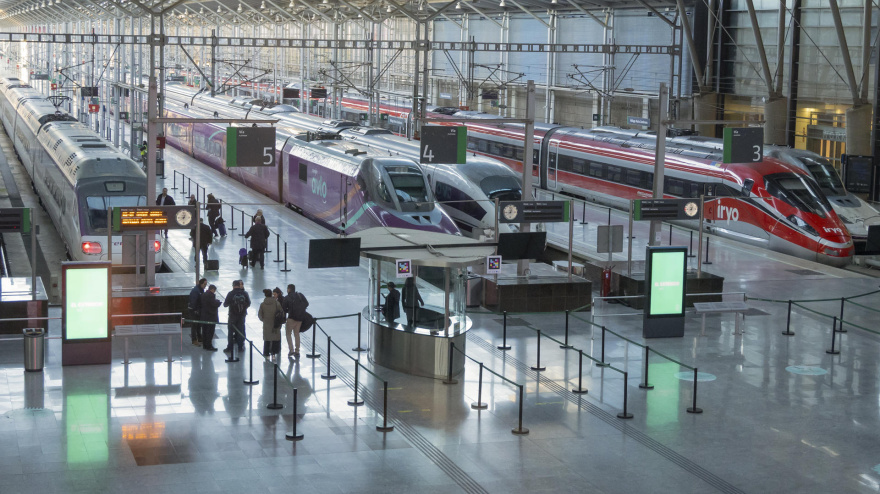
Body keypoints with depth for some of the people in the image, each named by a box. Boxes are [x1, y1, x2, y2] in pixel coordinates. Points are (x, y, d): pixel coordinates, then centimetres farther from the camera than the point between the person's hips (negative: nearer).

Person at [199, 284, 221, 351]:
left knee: (204, 330, 14)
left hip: (204, 316, 9)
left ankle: (204, 345, 20)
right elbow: (215, 304, -22)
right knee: (210, 331, -4)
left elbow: (200, 305, 13)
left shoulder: (203, 295, 9)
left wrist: (200, 313, 18)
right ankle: (209, 346, -3)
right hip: (211, 316, -9)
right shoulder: (211, 295, -18)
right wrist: (218, 301, -1)